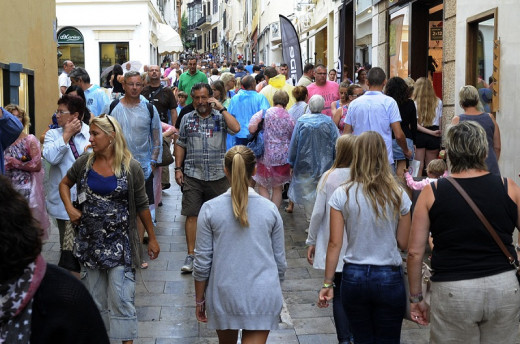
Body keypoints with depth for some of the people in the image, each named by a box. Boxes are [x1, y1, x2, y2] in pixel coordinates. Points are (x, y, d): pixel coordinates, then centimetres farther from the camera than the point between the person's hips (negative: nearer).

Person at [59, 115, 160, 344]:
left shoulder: (130, 167, -8)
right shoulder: (84, 162, 0)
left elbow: (141, 206, 0)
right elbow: (64, 184, 17)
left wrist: (152, 238, 4)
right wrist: (69, 208, -1)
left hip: (119, 243, -4)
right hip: (90, 242, 4)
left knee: (120, 298, -4)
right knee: (95, 298, 14)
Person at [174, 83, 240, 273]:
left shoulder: (220, 117, 3)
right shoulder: (187, 119, 9)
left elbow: (236, 128, -17)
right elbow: (180, 144, 12)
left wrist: (221, 108, -12)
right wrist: (178, 168, 4)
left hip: (218, 175, -1)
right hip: (192, 176, 1)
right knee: (192, 215, -2)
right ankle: (191, 255, 5)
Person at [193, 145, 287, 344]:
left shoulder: (210, 209, -8)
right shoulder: (270, 210, -4)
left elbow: (202, 262, -4)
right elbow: (280, 261, 4)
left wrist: (199, 300, 8)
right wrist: (275, 295, 20)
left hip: (224, 296, 0)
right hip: (263, 298, 0)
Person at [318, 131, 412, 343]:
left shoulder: (342, 195, -6)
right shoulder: (398, 195, -5)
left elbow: (335, 243, -6)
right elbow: (403, 244, 0)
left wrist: (327, 283, 1)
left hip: (354, 276, 1)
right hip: (389, 278, -1)